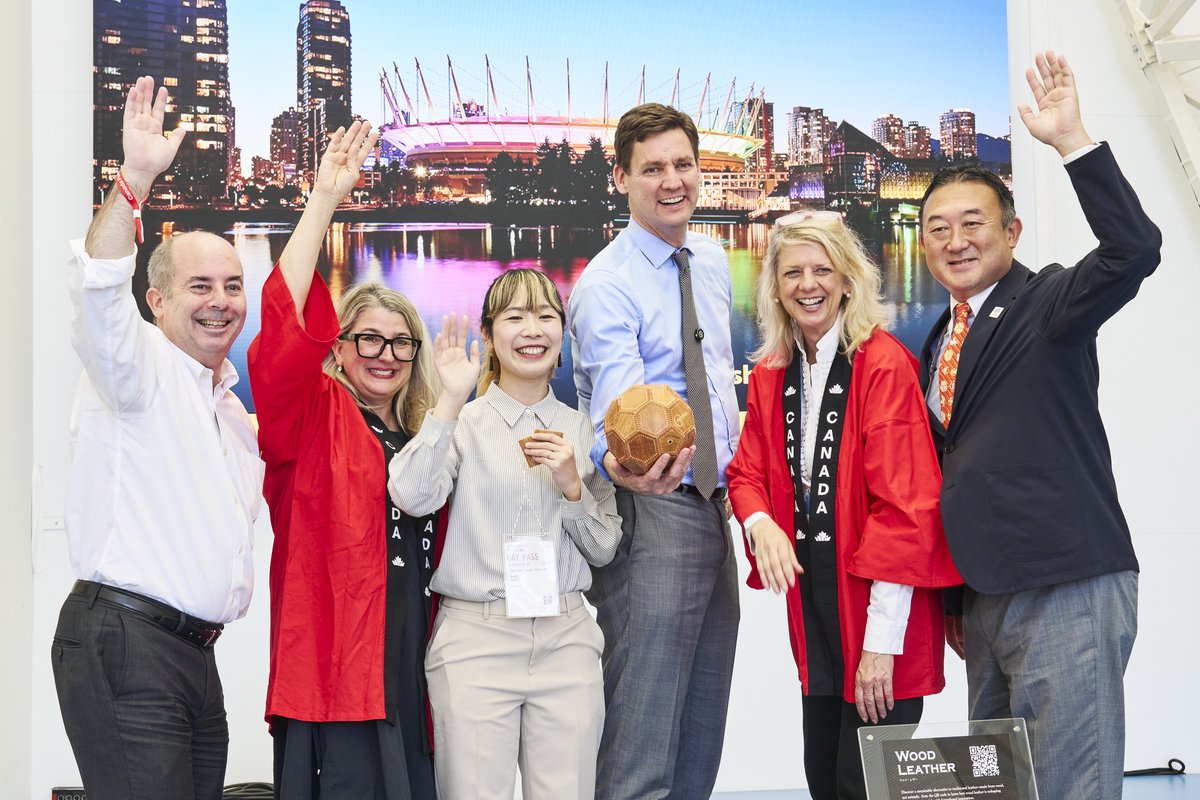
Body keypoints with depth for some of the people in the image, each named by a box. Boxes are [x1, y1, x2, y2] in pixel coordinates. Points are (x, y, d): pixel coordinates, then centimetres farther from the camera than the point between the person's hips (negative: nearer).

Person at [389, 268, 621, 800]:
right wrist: (450, 402, -20)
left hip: (565, 639, 3)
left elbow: (604, 549, 11)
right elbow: (412, 497, -18)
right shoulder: (462, 423, 2)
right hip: (475, 641, -3)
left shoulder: (581, 429, 11)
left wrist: (572, 487, -6)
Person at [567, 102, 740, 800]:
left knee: (703, 732, 13)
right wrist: (621, 464, -48)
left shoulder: (714, 263, 11)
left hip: (715, 506, 8)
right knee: (643, 741, -11)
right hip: (652, 509, -8)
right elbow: (619, 407, -27)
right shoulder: (606, 287, -14)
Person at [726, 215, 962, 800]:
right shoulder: (770, 376, 8)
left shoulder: (885, 366, -13)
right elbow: (747, 471, 14)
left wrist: (882, 639, -20)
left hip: (880, 607, -6)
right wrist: (761, 525, -12)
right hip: (811, 594, 6)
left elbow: (904, 504, -17)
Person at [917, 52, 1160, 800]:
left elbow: (1134, 249, -25)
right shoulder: (941, 343, 16)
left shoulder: (1049, 304, -5)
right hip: (985, 599, 8)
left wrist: (1072, 140, -30)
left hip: (1067, 594, -8)